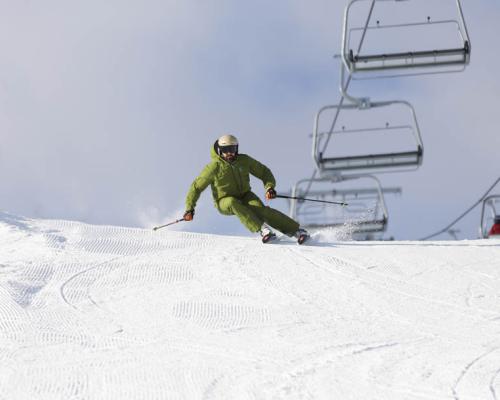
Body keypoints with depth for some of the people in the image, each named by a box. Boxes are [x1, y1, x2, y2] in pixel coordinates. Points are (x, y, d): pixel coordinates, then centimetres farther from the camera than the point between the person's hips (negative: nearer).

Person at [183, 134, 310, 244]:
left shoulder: (244, 160, -4)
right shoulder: (214, 167, -12)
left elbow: (264, 172, 6)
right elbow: (196, 187, -6)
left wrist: (269, 187, -13)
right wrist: (189, 208, -13)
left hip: (245, 196, 2)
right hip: (224, 202, -2)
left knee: (259, 208, -28)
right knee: (233, 203, -38)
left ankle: (296, 230, -29)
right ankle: (263, 229, -45)